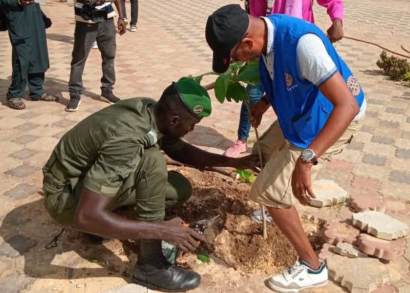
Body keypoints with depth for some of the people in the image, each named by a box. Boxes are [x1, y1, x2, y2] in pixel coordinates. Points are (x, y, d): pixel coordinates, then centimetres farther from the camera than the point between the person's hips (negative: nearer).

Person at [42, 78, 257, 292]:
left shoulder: (152, 112, -10)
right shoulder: (126, 139, -35)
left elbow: (180, 150, 11)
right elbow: (85, 216, -38)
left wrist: (231, 162, 5)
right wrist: (162, 230, -36)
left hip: (92, 177, 8)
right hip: (65, 197, -8)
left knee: (180, 189, 1)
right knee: (152, 161, -30)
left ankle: (106, 221, 12)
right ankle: (151, 267, -17)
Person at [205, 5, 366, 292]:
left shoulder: (302, 43, -37)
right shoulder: (265, 29, -10)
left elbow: (348, 105, -41)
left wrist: (306, 159, -47)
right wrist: (266, 101, 7)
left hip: (333, 116, -9)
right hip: (304, 110, 9)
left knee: (268, 190, -8)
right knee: (264, 153, 25)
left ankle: (312, 267, 7)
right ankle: (282, 207, 51)